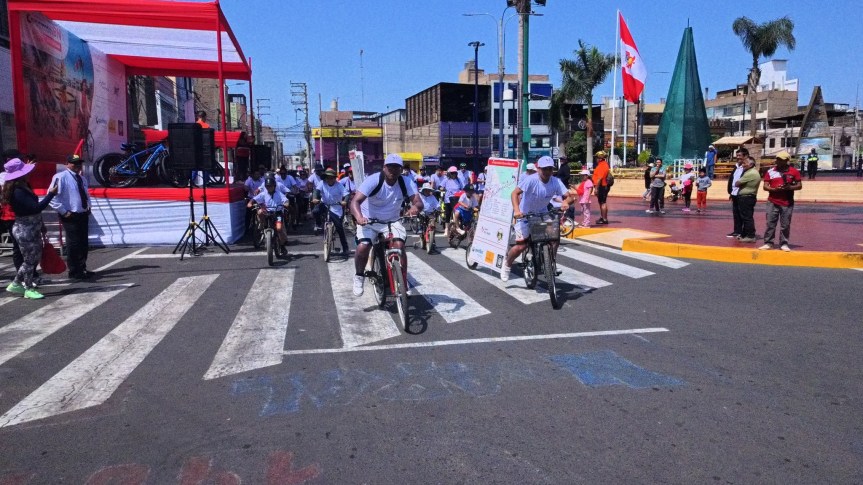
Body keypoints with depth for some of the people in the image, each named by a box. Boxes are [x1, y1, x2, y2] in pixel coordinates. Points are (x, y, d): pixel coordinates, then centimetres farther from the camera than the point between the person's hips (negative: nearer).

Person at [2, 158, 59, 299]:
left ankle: (15, 284, 30)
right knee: (30, 260, 3)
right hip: (24, 230, -9)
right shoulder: (18, 192, -22)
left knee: (35, 257, 18)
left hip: (33, 228, 9)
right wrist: (51, 194, -21)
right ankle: (29, 289, 18)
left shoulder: (24, 187, 7)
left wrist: (41, 225, 21)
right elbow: (36, 208, -28)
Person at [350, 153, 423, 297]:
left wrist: (415, 207, -47)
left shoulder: (405, 182, -13)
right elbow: (355, 201, -29)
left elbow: (419, 202, -21)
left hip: (392, 221, 2)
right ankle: (359, 276, 7)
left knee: (399, 246, -23)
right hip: (369, 221, -2)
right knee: (363, 247, -23)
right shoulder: (373, 180, -22)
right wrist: (359, 217, -50)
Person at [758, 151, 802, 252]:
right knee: (770, 223, 1)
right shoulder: (770, 172, 4)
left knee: (785, 225, 3)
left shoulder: (793, 171, 2)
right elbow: (765, 186, 2)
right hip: (772, 202, 1)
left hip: (787, 203, -1)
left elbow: (799, 185, 4)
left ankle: (784, 244, 12)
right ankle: (768, 243, 7)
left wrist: (790, 187, -15)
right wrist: (774, 189, -16)